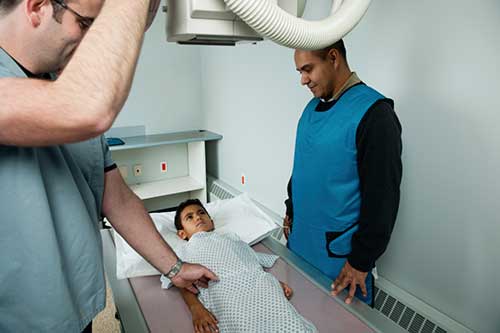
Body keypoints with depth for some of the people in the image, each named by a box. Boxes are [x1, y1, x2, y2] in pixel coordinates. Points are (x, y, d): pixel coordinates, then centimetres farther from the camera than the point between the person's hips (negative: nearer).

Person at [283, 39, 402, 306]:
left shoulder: (373, 113, -19)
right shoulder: (312, 107, 6)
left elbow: (382, 196, -19)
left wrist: (361, 261, -15)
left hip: (339, 252, -7)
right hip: (299, 240, 7)